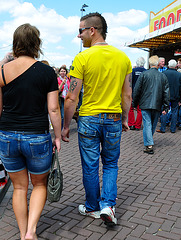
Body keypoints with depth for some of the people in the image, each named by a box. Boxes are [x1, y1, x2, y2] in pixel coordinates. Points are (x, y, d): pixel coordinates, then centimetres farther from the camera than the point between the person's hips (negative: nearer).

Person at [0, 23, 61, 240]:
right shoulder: (46, 71, -7)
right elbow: (53, 109, -8)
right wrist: (58, 137, 3)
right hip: (37, 138, -2)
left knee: (19, 187, 18)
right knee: (39, 184, 20)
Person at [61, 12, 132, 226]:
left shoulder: (82, 58, -12)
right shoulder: (123, 57, 1)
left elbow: (72, 98, -12)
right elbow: (127, 94, 5)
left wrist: (65, 126, -2)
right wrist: (125, 118, 17)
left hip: (89, 120, -3)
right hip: (114, 120, 3)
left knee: (90, 167, 12)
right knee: (110, 164, 20)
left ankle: (92, 208, 29)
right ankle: (108, 205, 10)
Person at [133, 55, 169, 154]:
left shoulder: (144, 74, -4)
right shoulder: (163, 76, 4)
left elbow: (137, 90, -3)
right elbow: (166, 93, 4)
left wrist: (135, 103, 7)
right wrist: (166, 107, 8)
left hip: (145, 104, -3)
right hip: (157, 105, 3)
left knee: (147, 124, -4)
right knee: (153, 124, 15)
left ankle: (149, 145, -12)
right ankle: (149, 141, 29)